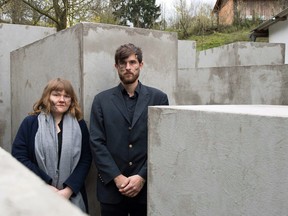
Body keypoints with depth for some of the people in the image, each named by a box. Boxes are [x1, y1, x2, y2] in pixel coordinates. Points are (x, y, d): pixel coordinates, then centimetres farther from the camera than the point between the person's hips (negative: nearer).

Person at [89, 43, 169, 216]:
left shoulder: (158, 98, 2)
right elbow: (97, 143, -2)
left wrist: (142, 177, -9)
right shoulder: (102, 100, 4)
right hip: (111, 187, 0)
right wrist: (117, 177, -10)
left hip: (146, 186, 0)